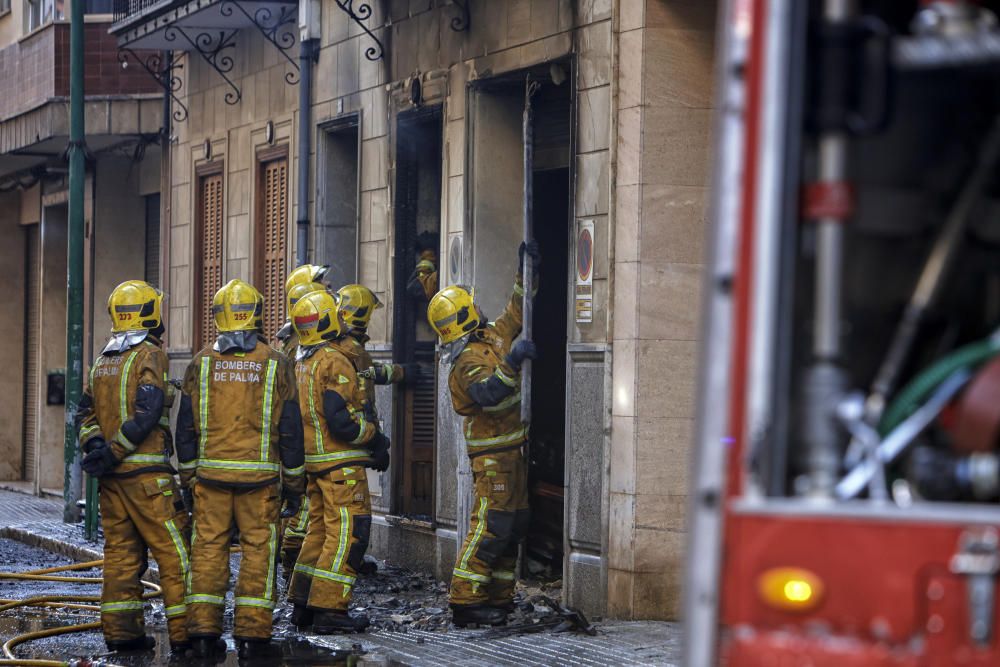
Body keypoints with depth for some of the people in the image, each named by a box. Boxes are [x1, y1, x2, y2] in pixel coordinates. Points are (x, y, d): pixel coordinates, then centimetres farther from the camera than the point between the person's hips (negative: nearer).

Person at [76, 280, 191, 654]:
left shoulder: (103, 361, 15)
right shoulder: (150, 355, -9)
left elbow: (85, 413, 11)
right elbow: (147, 413, -19)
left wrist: (95, 445, -4)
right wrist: (114, 453, -16)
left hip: (112, 475, 8)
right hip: (147, 472, -8)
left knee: (121, 552, 10)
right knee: (174, 552, -4)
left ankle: (120, 631, 10)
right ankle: (185, 633, -6)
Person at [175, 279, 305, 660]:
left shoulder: (201, 363, 3)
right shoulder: (275, 363, -1)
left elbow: (186, 427, 5)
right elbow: (290, 429, 0)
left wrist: (189, 475, 14)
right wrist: (294, 484, 7)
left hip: (210, 473, 2)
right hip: (259, 476, -2)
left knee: (208, 548, 6)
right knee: (258, 550, 3)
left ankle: (203, 632, 5)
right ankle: (252, 633, 1)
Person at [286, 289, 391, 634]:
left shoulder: (299, 364, 12)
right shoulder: (334, 363, -16)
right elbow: (341, 421, -22)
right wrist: (375, 437, -7)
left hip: (313, 462, 9)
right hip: (341, 463, -9)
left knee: (320, 527, 18)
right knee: (348, 531, -6)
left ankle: (302, 604, 22)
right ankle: (329, 609, -9)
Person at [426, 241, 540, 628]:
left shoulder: (493, 337, 9)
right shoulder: (469, 360, -18)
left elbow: (516, 313, 25)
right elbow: (488, 393, -36)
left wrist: (525, 271, 18)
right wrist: (511, 361, -44)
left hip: (511, 452, 10)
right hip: (494, 455, -10)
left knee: (514, 524, 13)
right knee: (490, 526, -12)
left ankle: (498, 597, 18)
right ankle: (466, 601, -11)